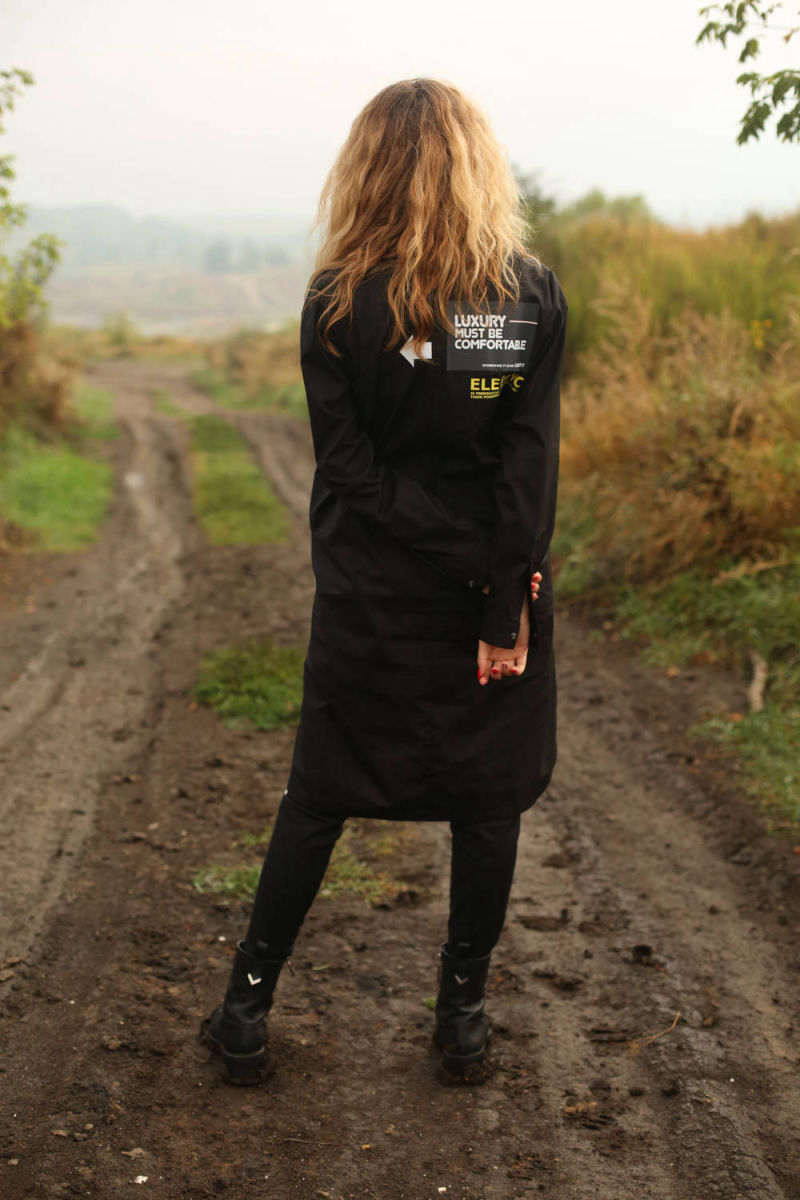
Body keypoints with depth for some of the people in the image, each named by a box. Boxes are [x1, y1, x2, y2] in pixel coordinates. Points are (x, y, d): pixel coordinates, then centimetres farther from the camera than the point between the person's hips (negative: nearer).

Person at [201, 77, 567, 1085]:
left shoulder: (339, 301, -9)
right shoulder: (535, 296, -5)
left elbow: (353, 472, -12)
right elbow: (531, 463, -11)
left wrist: (477, 572, -9)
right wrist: (503, 603, -11)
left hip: (370, 602, 0)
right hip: (493, 596, 1)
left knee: (320, 794, 13)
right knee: (488, 800, 14)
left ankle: (246, 1007, 22)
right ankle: (463, 1012, 25)